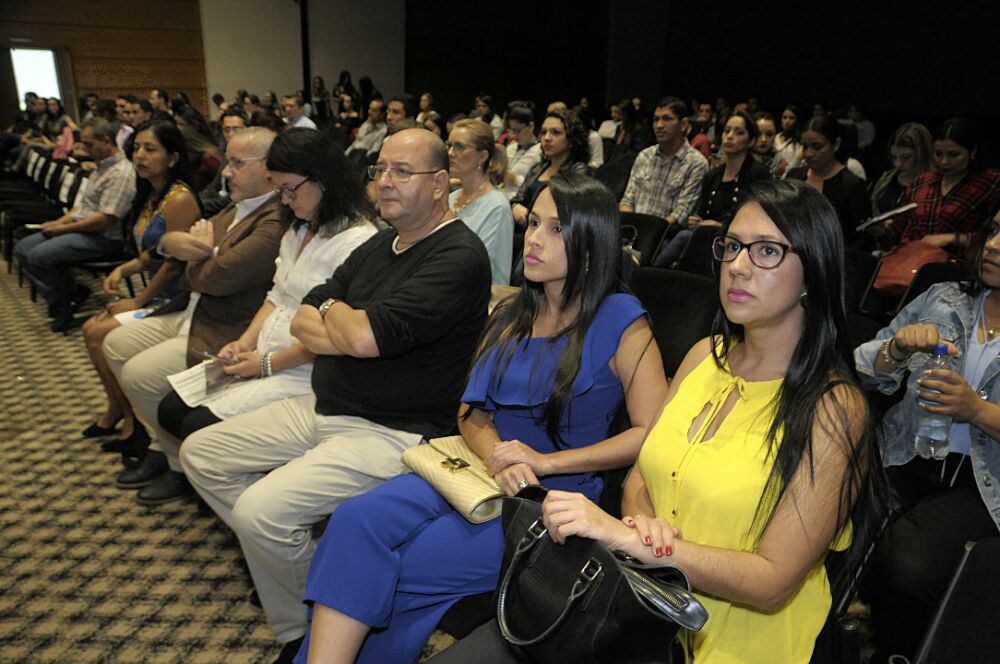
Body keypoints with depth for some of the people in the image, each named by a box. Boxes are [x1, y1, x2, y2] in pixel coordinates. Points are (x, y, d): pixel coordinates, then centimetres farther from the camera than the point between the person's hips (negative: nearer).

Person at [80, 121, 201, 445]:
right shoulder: (152, 193, 11)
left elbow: (175, 263, -19)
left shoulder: (179, 199, -19)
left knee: (99, 334, -12)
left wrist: (138, 302, -10)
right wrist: (124, 269, 1)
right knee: (91, 327, 5)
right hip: (157, 295, 9)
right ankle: (116, 409, 18)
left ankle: (132, 419, 3)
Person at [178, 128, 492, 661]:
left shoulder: (459, 256, -17)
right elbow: (302, 322, 9)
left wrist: (333, 309, -3)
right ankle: (278, 554, 18)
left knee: (260, 510, -24)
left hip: (392, 433, -9)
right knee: (200, 453, 11)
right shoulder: (379, 246, 12)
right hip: (323, 410, 10)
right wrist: (350, 329, -12)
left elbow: (365, 338, -26)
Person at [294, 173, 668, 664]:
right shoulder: (511, 316, 14)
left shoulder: (619, 320, -5)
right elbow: (471, 411, 12)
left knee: (400, 566, -21)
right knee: (356, 519, -20)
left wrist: (546, 461, -16)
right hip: (479, 472, 6)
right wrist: (497, 456, -11)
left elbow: (652, 434, -11)